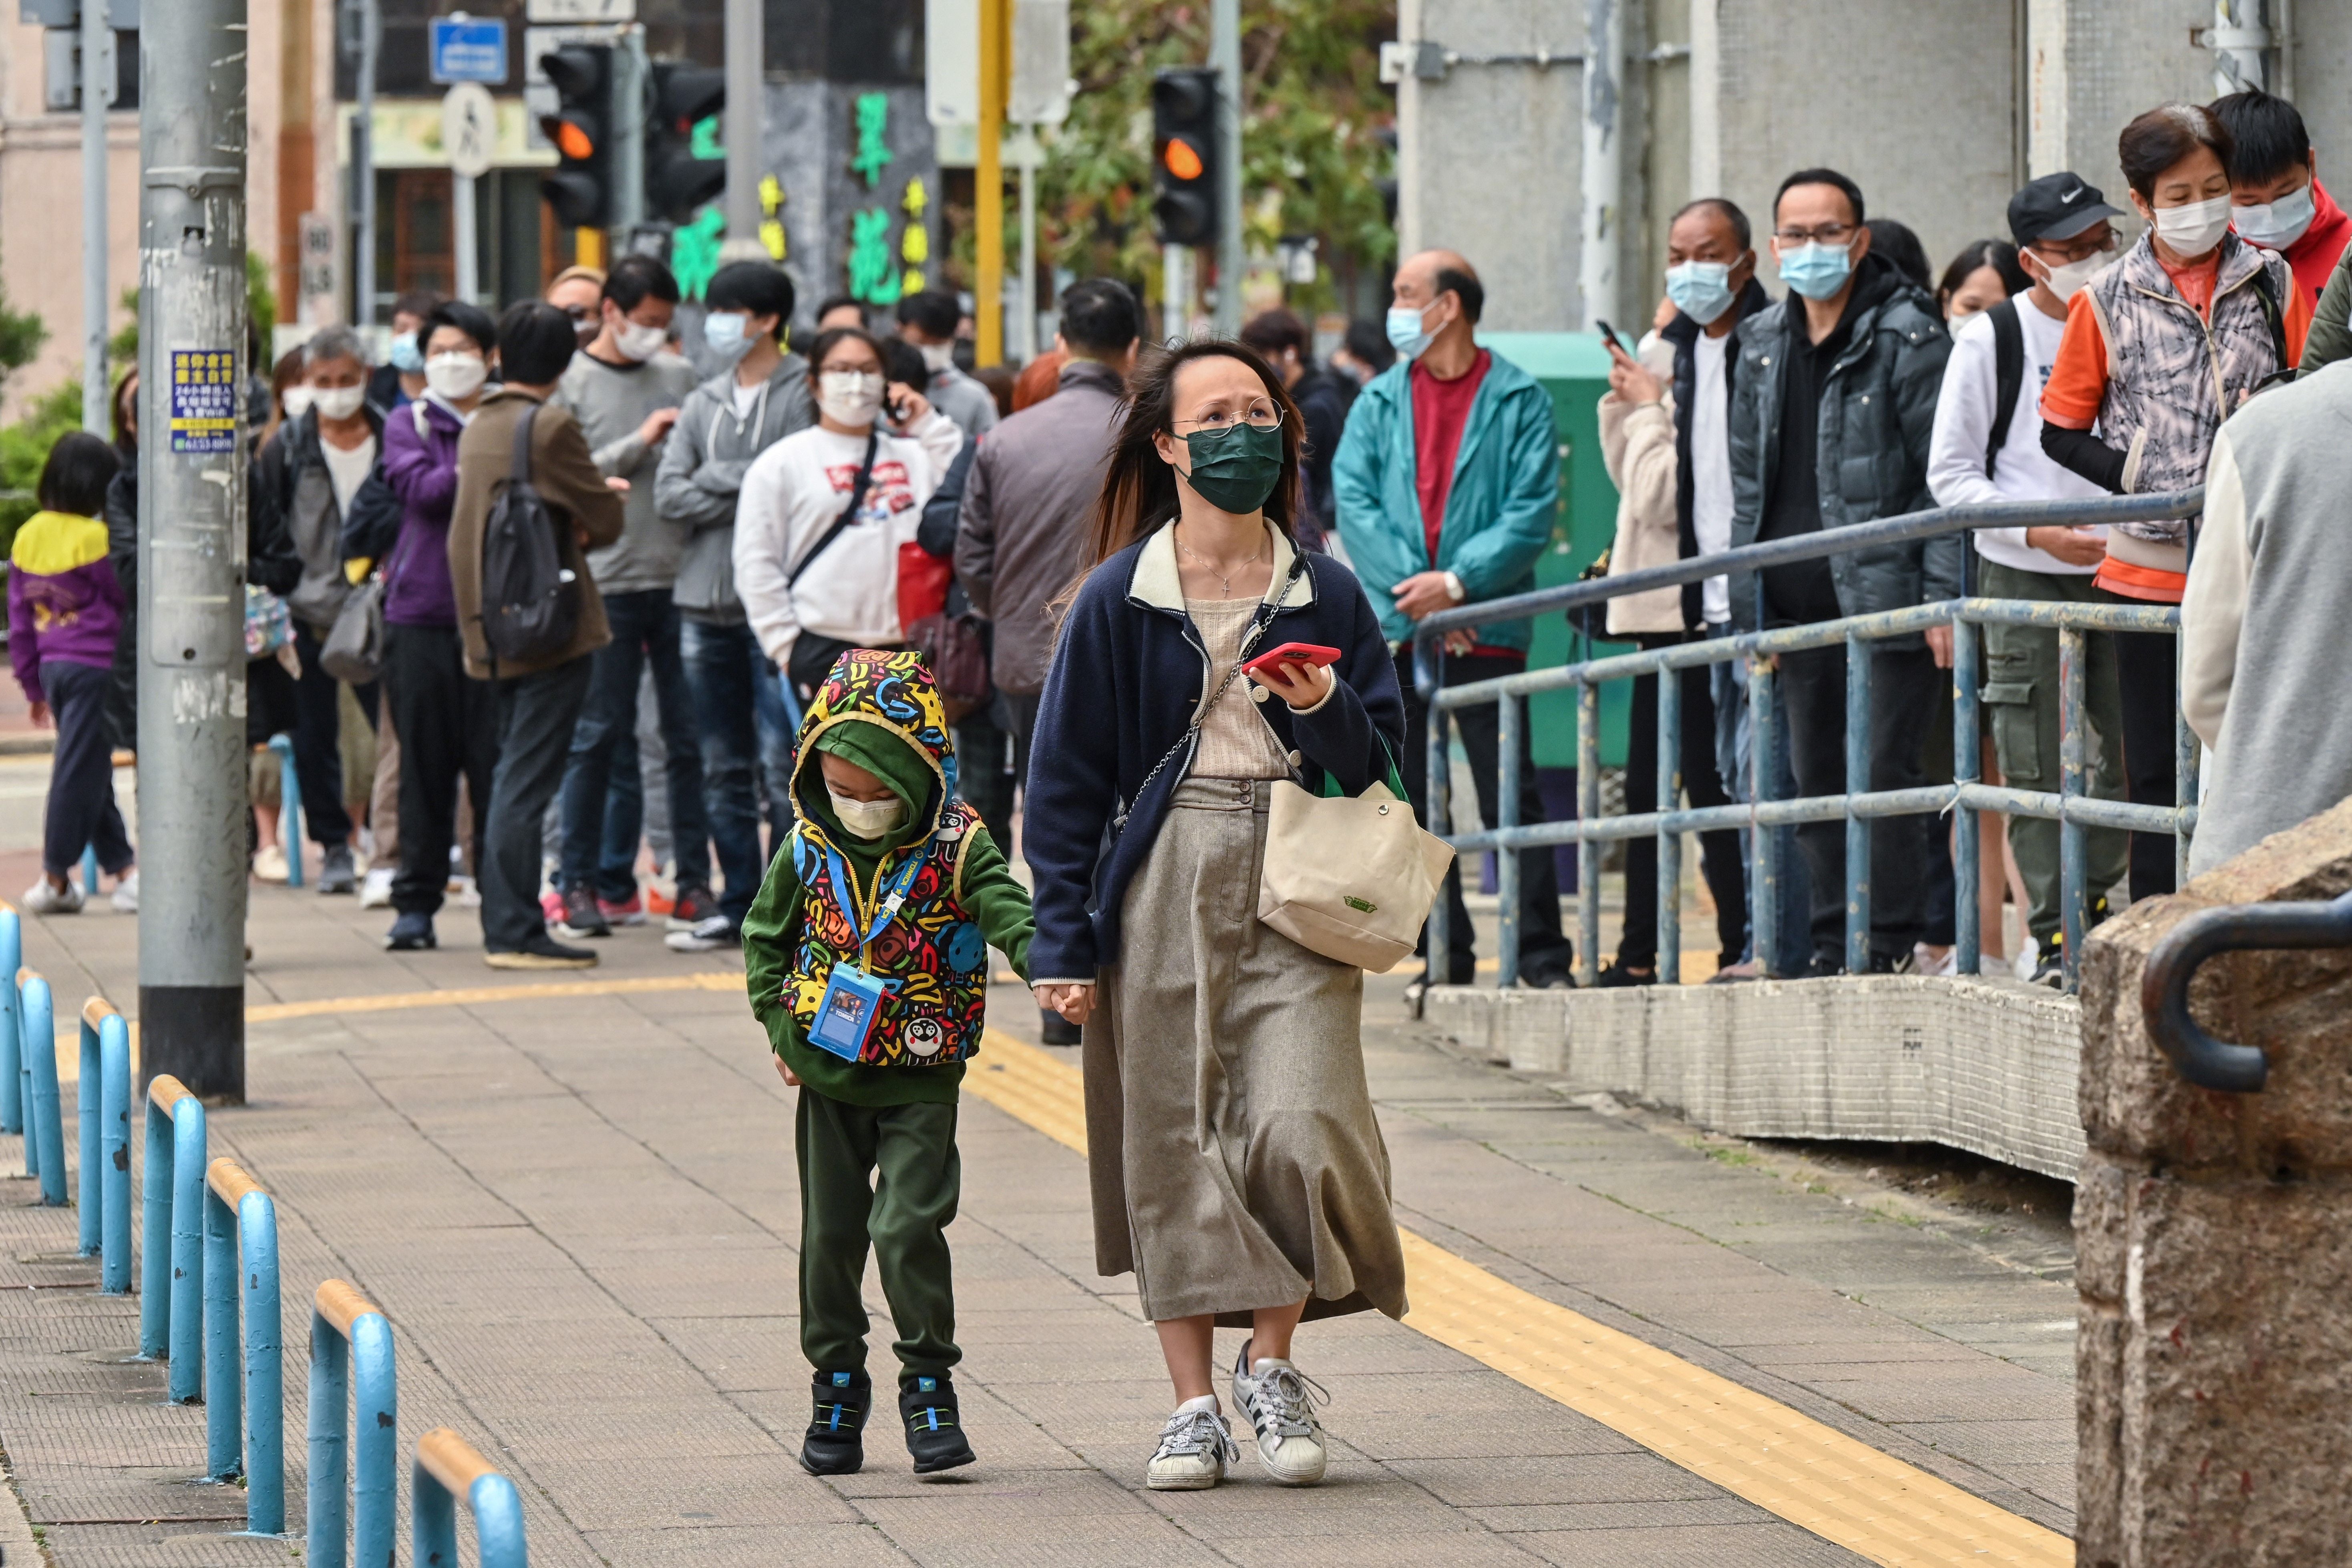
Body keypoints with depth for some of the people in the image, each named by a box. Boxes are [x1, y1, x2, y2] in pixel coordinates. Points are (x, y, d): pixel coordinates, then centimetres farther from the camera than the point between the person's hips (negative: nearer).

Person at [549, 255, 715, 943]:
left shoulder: (679, 376, 13)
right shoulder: (571, 383, 1)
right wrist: (637, 445, -11)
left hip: (678, 578, 3)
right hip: (607, 582, -3)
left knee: (689, 734, 3)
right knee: (599, 735, 0)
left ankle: (694, 880, 8)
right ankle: (582, 881, 7)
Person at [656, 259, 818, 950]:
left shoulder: (806, 394, -2)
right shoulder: (703, 404, 16)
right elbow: (669, 496, 5)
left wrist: (719, 481, -10)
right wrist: (753, 489, -7)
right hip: (707, 605, 6)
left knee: (783, 764, -9)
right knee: (723, 767, 10)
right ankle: (739, 905, 16)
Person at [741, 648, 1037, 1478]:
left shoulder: (956, 849, -10)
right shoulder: (808, 850, -1)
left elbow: (1007, 913, -20)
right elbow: (765, 936, 12)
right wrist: (780, 1024, 2)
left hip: (920, 1079, -3)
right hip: (828, 1077, 3)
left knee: (908, 1227, -13)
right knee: (830, 1234, 8)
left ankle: (929, 1385, -1)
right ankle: (838, 1390, 21)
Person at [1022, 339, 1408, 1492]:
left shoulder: (1325, 595, 7)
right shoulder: (1116, 601, 2)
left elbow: (1381, 762, 11)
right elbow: (1067, 780, 3)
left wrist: (1327, 712, -11)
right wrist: (1063, 940, -3)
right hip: (1161, 887, 0)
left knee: (1299, 1124, -14)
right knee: (1172, 1142, 0)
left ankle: (1270, 1364, 7)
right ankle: (1192, 1403, 10)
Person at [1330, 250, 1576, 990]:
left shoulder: (1519, 401, 2)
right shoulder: (1379, 402, 12)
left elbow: (1533, 512, -5)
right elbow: (1352, 500, 2)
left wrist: (1457, 582, -14)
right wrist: (1409, 588, -10)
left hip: (1485, 629, -4)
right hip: (1395, 629, 4)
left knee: (1512, 801, -6)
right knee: (1413, 801, 4)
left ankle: (1543, 956, -3)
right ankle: (1445, 954, 10)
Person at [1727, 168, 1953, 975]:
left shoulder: (1907, 338, -5)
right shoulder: (1762, 345, 14)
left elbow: (1946, 477, -7)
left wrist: (1943, 596, -13)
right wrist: (1748, 605, 15)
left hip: (1885, 602, -6)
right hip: (1796, 603, 6)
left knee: (1888, 772, -7)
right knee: (1817, 779, 9)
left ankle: (1892, 943, -3)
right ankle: (1834, 944, 15)